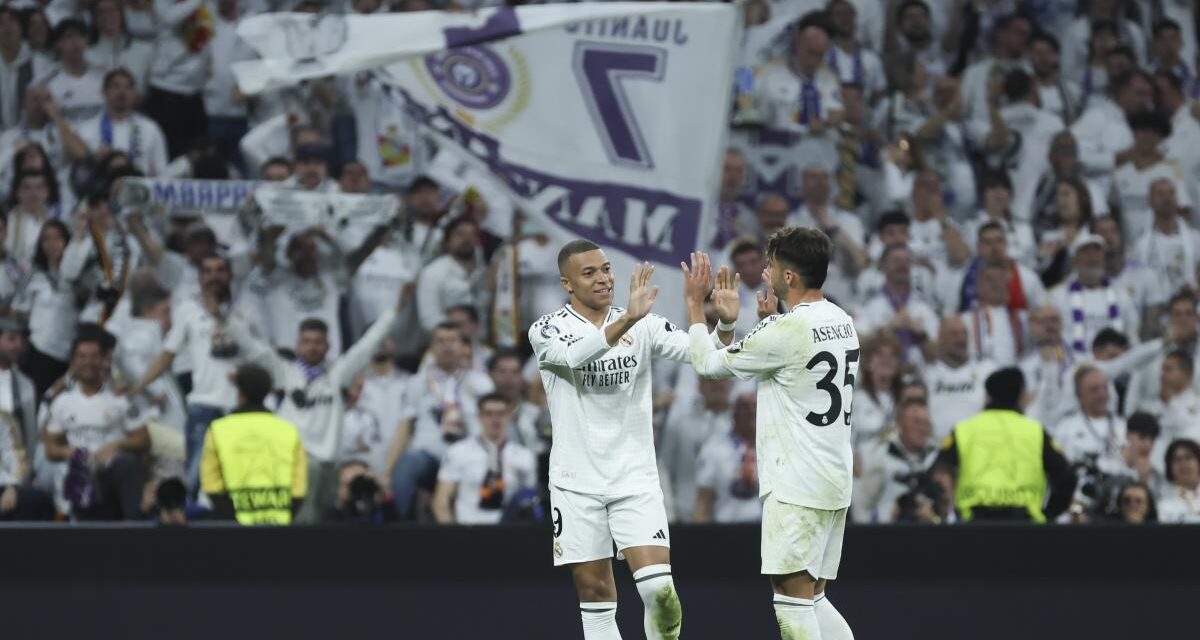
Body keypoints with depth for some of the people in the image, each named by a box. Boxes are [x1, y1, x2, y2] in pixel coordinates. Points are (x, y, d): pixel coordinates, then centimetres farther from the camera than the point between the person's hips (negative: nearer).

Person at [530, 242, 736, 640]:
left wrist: (725, 322, -28)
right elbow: (576, 354, -27)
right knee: (594, 592, 4)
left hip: (635, 478, 1)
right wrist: (628, 319, -42)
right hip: (577, 483, -1)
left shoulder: (644, 326, 3)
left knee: (659, 588, -14)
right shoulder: (549, 331, -5)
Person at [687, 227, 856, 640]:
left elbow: (708, 364, -6)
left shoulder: (786, 331, -16)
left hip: (796, 486, -9)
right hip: (833, 482, 9)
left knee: (792, 600, -7)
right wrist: (773, 313, 27)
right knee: (812, 600, 14)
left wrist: (695, 305, 8)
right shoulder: (841, 322, 11)